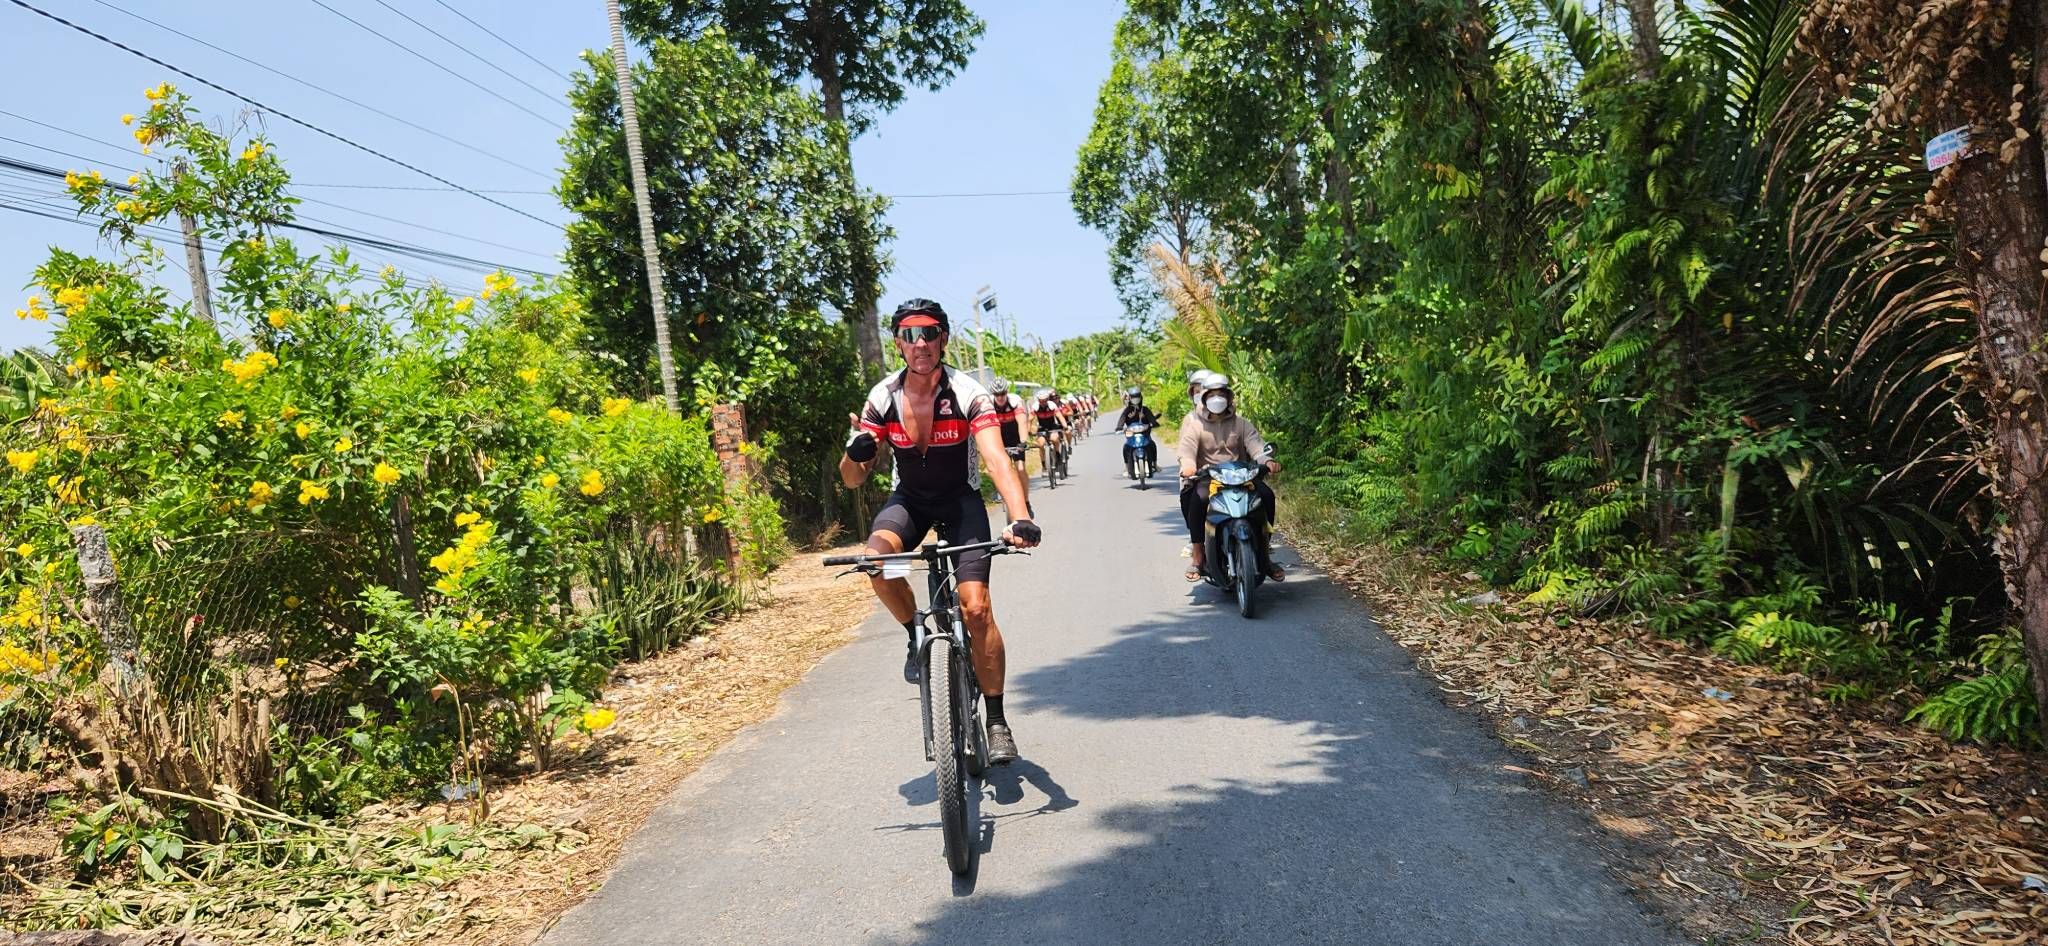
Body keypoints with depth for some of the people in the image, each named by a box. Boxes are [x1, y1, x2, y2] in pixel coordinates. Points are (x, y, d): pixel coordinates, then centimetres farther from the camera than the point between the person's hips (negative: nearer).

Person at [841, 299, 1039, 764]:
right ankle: (918, 636, -3)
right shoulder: (883, 397, -14)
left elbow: (997, 460, -35)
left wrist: (1020, 518, -53)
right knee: (876, 557, -32)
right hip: (909, 498, 2)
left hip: (960, 499, -2)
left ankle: (997, 720, 1)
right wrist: (856, 455, -36)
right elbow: (851, 479, -11)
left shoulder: (968, 394, -22)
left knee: (976, 608, -15)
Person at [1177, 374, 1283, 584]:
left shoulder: (1240, 423, 13)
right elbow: (1187, 448, -11)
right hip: (1205, 477, -2)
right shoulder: (1193, 422, 7)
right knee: (1198, 499, -35)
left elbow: (1255, 443, -4)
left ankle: (1265, 556, -10)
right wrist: (1188, 465, -35)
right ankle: (1196, 558, -24)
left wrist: (1267, 461, -27)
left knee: (1266, 494, -23)